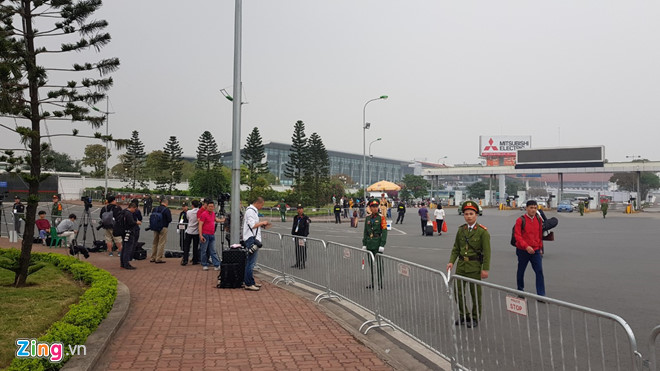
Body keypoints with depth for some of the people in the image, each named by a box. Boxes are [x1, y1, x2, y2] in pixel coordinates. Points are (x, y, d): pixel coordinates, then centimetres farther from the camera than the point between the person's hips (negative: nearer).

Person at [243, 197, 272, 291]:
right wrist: (262, 222, -8)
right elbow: (252, 225, -20)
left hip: (254, 239, 11)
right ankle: (248, 284, -5)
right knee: (251, 263, -8)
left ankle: (251, 282, 22)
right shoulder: (250, 211, -13)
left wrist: (262, 225, 13)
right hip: (252, 239, -11)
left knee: (251, 262, 15)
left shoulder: (253, 211, 20)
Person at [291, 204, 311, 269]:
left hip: (302, 236, -6)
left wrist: (305, 236, -14)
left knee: (302, 250, -3)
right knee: (297, 250, 10)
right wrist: (293, 235, 11)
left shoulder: (305, 218, -5)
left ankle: (302, 264, 4)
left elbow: (306, 228, -9)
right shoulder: (295, 217, 12)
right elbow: (293, 226, 16)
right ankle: (297, 263, 19)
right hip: (296, 235, 6)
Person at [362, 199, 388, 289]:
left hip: (378, 244, -5)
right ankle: (373, 282, 22)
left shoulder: (381, 218, -6)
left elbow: (384, 232, -10)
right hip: (369, 245, 5)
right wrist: (364, 244, 9)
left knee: (379, 264, -1)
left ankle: (380, 283, 7)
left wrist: (382, 245, -16)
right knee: (371, 264, 11)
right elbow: (365, 232, 13)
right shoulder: (367, 218, 9)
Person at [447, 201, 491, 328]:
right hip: (461, 265, 5)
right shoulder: (461, 230, 6)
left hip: (474, 266, -5)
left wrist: (485, 269, -15)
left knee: (475, 293, 6)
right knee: (458, 291, 8)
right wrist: (451, 261, -1)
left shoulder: (482, 231, -10)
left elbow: (487, 252, -11)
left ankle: (475, 318, 22)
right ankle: (463, 315, 26)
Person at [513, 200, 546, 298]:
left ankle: (541, 295, -1)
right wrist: (526, 246, -26)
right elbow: (517, 235, -15)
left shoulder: (539, 219, 4)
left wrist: (540, 248, 17)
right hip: (523, 251, -3)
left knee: (539, 271, -5)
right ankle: (520, 291, 30)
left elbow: (540, 235, 14)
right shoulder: (520, 220, -11)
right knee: (521, 271, 12)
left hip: (536, 251, 3)